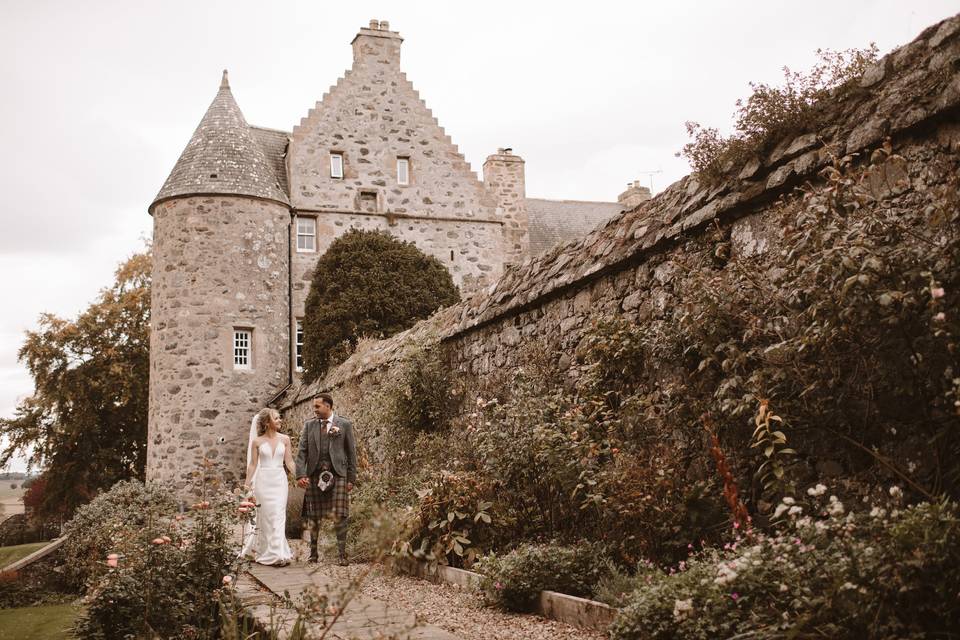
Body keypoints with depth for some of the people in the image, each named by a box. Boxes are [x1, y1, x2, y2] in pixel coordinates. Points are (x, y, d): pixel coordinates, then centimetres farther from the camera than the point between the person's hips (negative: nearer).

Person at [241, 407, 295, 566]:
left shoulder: (285, 439, 4)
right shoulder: (257, 441, 0)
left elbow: (289, 462, 5)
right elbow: (253, 464, 4)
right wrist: (247, 483, 0)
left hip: (280, 481, 1)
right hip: (263, 481, -1)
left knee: (278, 516, -3)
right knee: (266, 517, 2)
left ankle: (278, 554, 0)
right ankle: (272, 554, 11)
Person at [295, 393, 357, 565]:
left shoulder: (344, 425, 3)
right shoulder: (309, 425, 9)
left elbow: (351, 452, 4)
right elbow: (302, 451, 4)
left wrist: (351, 478, 0)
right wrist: (301, 474, -9)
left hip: (337, 475, -2)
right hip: (314, 475, 2)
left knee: (339, 517, -6)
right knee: (313, 517, 8)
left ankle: (342, 554, 1)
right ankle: (313, 552, 21)